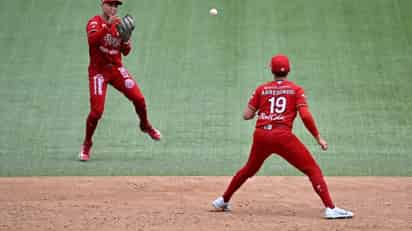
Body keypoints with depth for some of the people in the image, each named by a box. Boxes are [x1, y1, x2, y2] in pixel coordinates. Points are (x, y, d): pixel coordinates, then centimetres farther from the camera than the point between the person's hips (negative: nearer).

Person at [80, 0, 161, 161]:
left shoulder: (119, 24, 7)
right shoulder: (95, 22, -9)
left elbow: (125, 52, 8)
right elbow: (92, 40, -31)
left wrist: (126, 38, -12)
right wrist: (108, 25, -36)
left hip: (116, 69, 4)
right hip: (98, 71, -4)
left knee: (138, 98, -6)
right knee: (97, 110, -11)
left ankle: (145, 125, 23)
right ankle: (87, 144, 11)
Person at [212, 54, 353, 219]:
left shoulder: (262, 89, 12)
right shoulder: (296, 90, 6)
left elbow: (246, 115, 9)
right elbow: (305, 116, -6)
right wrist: (318, 138, 0)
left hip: (261, 135, 4)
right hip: (283, 136, -4)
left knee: (249, 169, 27)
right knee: (312, 169, -3)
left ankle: (223, 201, 35)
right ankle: (330, 208, -18)